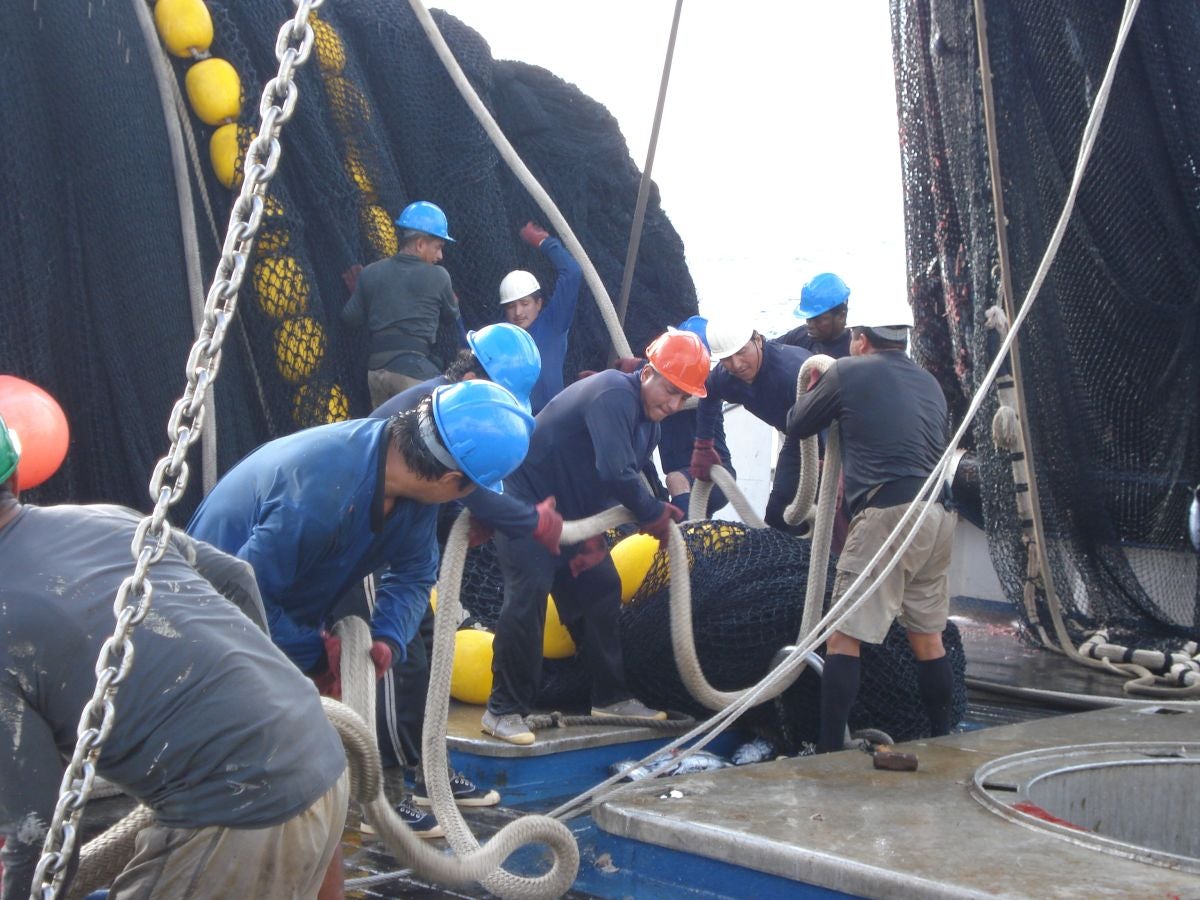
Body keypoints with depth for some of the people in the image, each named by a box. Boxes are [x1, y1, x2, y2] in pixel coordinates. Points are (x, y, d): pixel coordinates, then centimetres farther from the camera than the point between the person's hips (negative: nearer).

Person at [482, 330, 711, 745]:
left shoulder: (648, 419, 7)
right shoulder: (614, 396, -25)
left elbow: (630, 476, 9)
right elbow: (616, 473, -32)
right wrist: (652, 514, -19)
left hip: (575, 509, 10)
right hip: (527, 502, -10)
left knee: (601, 592, 10)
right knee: (527, 598, -17)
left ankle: (610, 697, 22)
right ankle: (504, 710, -9)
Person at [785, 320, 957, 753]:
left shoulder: (848, 372, 1)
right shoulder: (929, 381, 20)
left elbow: (797, 425, 13)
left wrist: (814, 387, 32)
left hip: (888, 512, -7)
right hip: (939, 514, 7)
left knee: (844, 637, -6)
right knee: (928, 638, 17)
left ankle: (829, 752, -10)